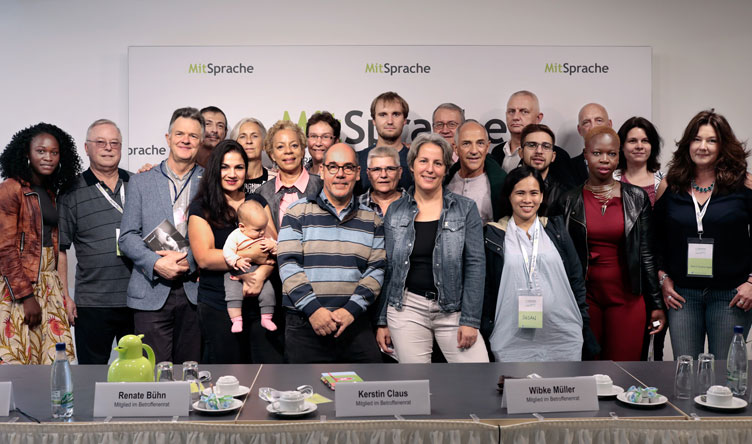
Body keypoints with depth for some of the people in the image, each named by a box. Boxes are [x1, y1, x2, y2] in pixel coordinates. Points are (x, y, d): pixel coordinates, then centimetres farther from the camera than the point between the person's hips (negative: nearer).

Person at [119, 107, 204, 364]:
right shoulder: (141, 182, 10)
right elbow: (127, 237, 5)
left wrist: (189, 259, -12)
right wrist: (157, 263, -11)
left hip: (195, 292, 0)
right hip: (152, 293, 0)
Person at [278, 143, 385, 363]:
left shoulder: (372, 220, 10)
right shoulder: (299, 212, 3)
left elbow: (376, 269, 4)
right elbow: (288, 264, -5)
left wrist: (351, 309, -10)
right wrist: (312, 309, -14)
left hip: (355, 323, 2)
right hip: (304, 323, -2)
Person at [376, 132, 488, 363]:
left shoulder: (466, 209, 2)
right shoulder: (395, 211, 7)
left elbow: (475, 266, -2)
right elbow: (388, 268, 10)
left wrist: (470, 320, -9)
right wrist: (382, 321, 7)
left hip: (454, 309, -1)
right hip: (407, 307, 1)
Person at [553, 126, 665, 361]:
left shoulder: (636, 198, 5)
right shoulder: (569, 201, 2)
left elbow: (646, 254, 6)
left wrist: (656, 304, 4)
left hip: (627, 298, 0)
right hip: (584, 296, 0)